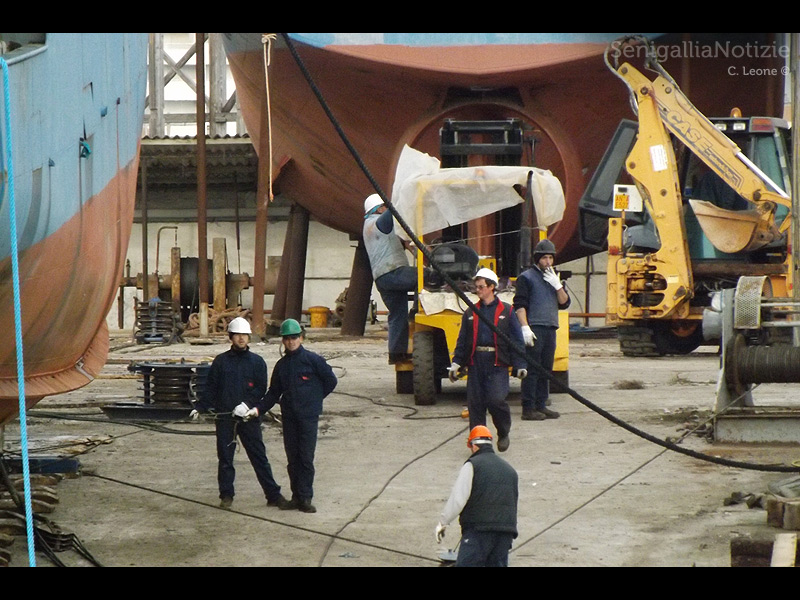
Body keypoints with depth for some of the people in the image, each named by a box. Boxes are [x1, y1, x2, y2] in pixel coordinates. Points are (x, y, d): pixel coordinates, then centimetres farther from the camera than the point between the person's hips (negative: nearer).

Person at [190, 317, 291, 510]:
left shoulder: (256, 362, 5)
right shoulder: (221, 361, 7)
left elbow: (261, 389, -1)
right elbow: (210, 388, 8)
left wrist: (247, 404, -16)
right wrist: (199, 407, -4)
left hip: (249, 417, -1)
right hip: (224, 417, 1)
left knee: (259, 457, 0)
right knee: (225, 458, 5)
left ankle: (273, 495, 3)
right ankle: (226, 495, 15)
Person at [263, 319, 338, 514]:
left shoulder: (312, 360, -4)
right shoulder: (281, 365, 12)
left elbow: (331, 380, 2)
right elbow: (274, 392, 17)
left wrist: (315, 399, 7)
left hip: (308, 416, -5)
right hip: (289, 416, 5)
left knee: (306, 457, -8)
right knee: (292, 458, 7)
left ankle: (305, 498, -7)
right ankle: (297, 496, 13)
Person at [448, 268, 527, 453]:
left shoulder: (506, 312, 4)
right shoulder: (470, 313, 14)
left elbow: (517, 340, 4)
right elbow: (462, 340, 15)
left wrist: (520, 365, -3)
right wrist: (456, 363, 5)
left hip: (497, 363, -4)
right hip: (475, 363, 4)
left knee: (496, 399, -14)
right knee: (475, 402, 0)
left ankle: (504, 434, 9)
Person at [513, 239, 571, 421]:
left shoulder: (554, 278, 20)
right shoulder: (526, 277, 0)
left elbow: (564, 303, 12)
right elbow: (519, 305, -7)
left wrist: (557, 285, -3)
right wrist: (525, 327, -17)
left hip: (550, 329, 7)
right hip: (534, 329, -7)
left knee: (545, 370, 9)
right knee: (532, 370, -8)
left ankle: (541, 405, 15)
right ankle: (528, 408, -8)